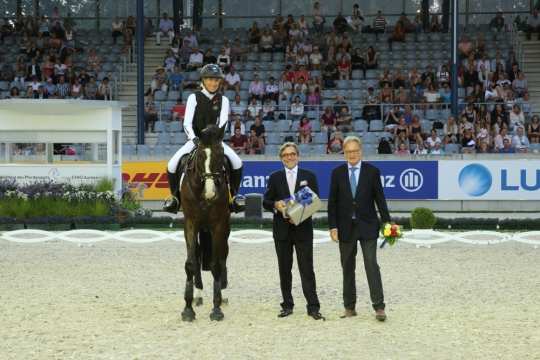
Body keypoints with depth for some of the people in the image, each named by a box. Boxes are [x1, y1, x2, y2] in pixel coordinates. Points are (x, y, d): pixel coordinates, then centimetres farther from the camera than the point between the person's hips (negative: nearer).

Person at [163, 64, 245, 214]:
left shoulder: (223, 100, 4)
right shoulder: (194, 98, -2)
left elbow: (223, 122, -10)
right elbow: (187, 123, -10)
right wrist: (193, 138, -28)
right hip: (195, 140, -1)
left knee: (237, 163, -21)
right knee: (172, 164, -21)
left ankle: (233, 197, -5)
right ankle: (175, 197, 0)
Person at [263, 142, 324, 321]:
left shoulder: (309, 176, 5)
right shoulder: (275, 177, 8)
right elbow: (266, 202, 7)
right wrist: (276, 205, -15)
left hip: (303, 228, -2)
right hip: (282, 230, 2)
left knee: (307, 269, -4)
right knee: (284, 269, 7)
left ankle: (313, 307, -2)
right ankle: (287, 305, 16)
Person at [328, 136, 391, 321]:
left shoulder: (372, 171, 0)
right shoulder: (337, 173, 3)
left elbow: (380, 198, 0)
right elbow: (332, 202, 3)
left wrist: (387, 222, -7)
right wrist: (333, 226, -4)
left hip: (367, 226, -2)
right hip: (345, 227, 2)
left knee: (372, 265, -8)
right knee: (347, 268, 7)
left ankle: (379, 307, -7)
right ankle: (349, 307, 14)